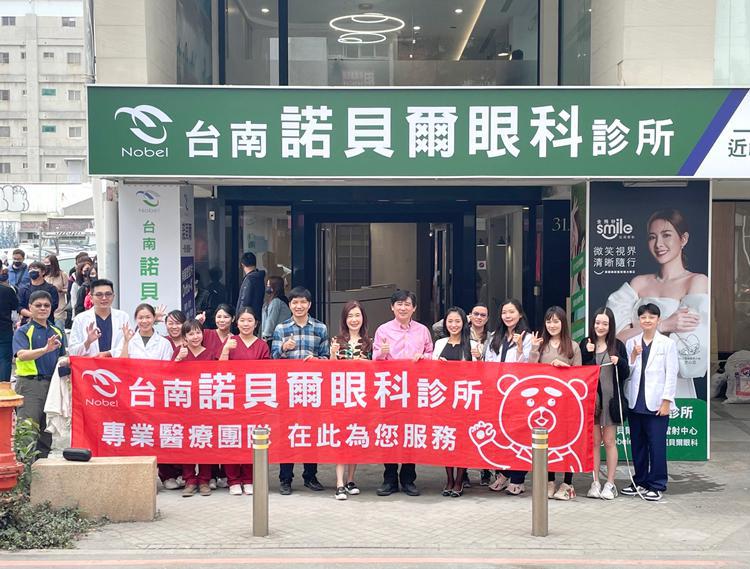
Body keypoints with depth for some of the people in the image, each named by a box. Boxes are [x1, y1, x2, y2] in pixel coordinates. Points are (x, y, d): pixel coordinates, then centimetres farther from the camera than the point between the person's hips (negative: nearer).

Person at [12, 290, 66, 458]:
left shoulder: (57, 332, 14)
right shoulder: (23, 331, -2)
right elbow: (22, 355, -20)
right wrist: (46, 349, -34)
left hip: (53, 384, 5)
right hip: (29, 384, -5)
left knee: (48, 429, 11)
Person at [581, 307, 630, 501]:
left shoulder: (618, 345, 2)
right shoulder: (585, 344, 3)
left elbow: (625, 374, 4)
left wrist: (620, 362, -16)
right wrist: (588, 354, -14)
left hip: (610, 399, -1)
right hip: (591, 398, 1)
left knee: (609, 441, 4)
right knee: (594, 441, 6)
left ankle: (610, 484, 11)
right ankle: (595, 483, 13)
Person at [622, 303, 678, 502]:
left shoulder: (667, 343, -1)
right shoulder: (631, 343, 8)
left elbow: (671, 374, -3)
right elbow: (626, 372, 6)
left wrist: (666, 401, -8)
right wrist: (634, 356, -10)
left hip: (656, 403, -4)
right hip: (635, 402, 4)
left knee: (656, 444, -3)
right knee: (637, 444, 10)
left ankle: (656, 485, 7)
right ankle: (640, 482, 21)